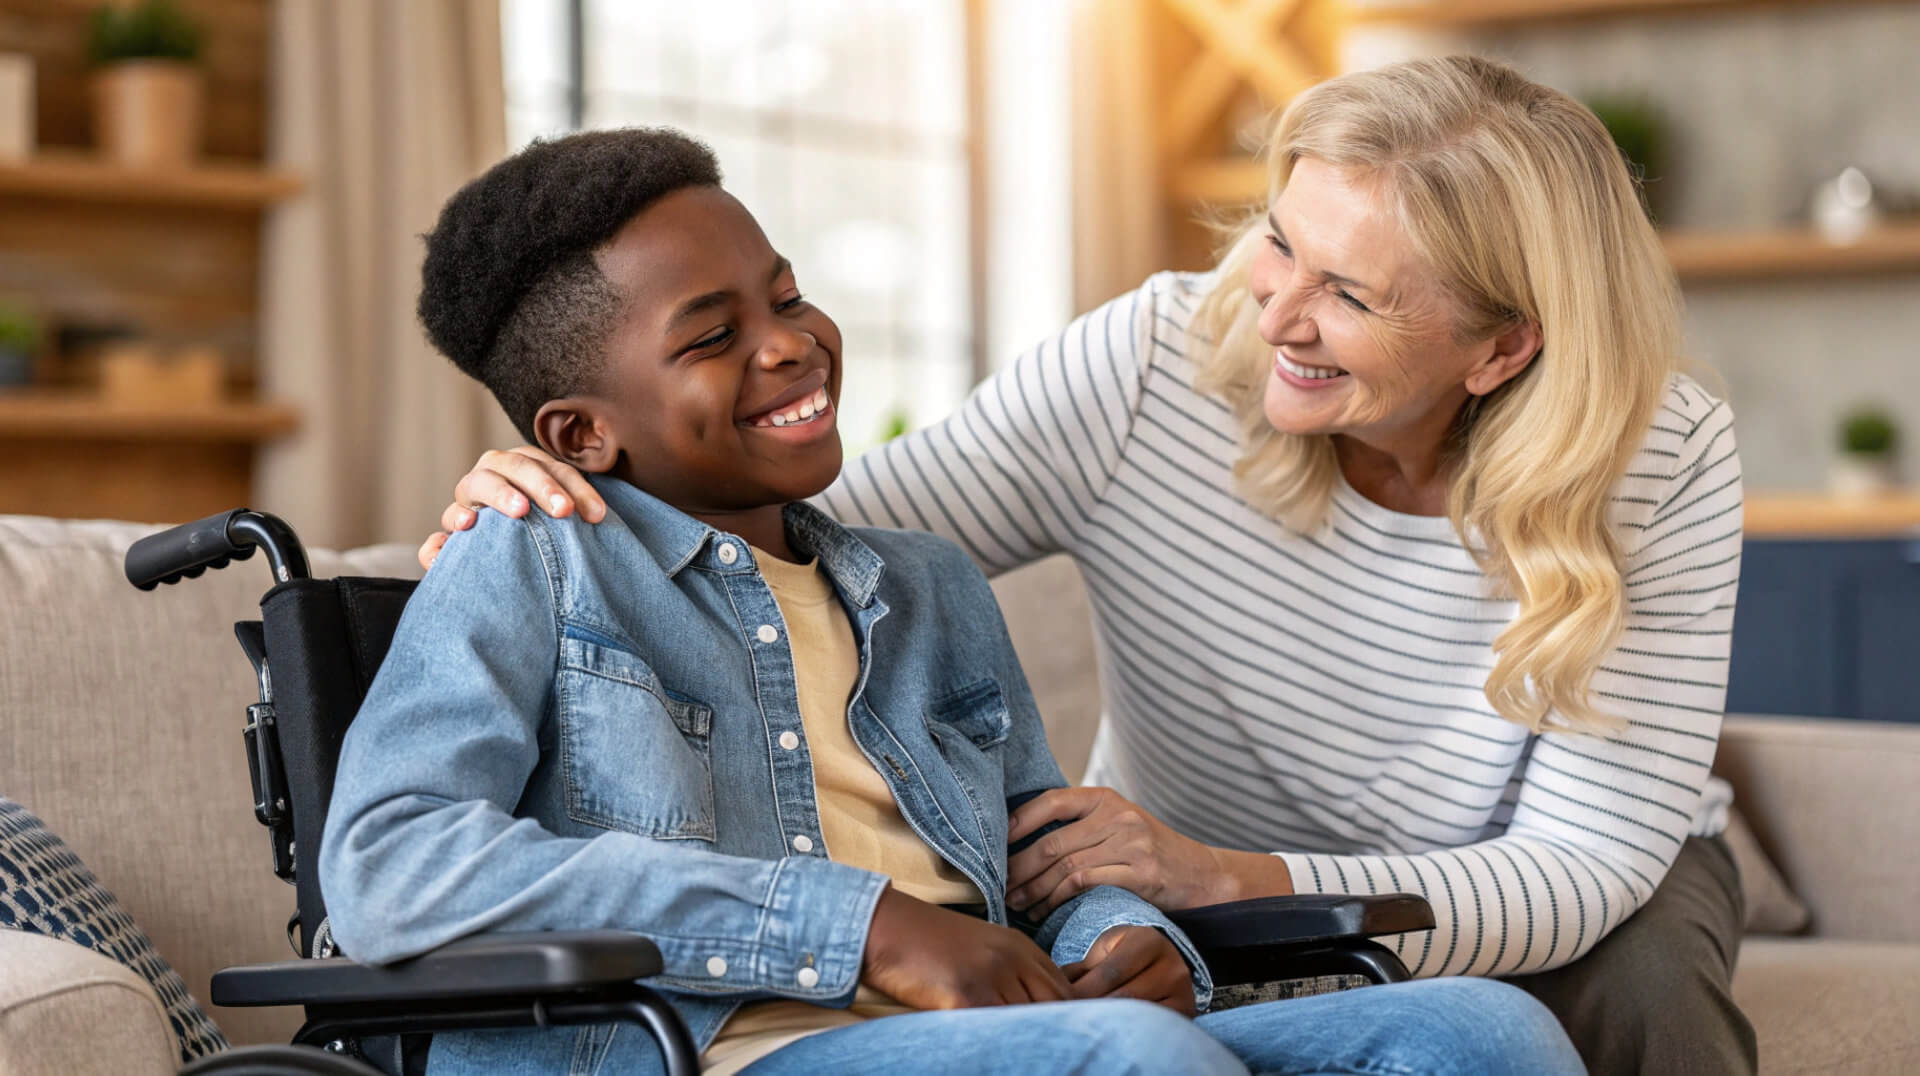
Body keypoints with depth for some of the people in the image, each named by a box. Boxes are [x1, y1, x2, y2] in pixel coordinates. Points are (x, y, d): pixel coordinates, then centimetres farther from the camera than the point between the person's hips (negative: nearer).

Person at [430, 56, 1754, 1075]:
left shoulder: (1667, 468, -24)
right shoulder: (1147, 370, -23)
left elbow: (1583, 864, -28)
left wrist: (1227, 880, -43)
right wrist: (578, 508, -38)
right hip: (1199, 886, 0)